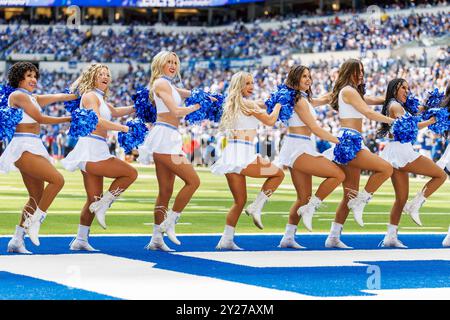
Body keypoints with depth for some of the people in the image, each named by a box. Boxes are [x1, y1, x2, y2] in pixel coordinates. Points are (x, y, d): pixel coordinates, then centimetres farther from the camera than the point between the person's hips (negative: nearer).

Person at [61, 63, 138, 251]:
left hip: (96, 152, 10)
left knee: (94, 199, 10)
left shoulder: (100, 99, 23)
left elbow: (115, 112, 41)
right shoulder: (90, 96, -5)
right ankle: (102, 206, -8)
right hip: (91, 149, -10)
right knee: (130, 173, -11)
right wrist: (122, 128, -17)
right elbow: (97, 120, -20)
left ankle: (81, 240, 13)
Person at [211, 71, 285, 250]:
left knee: (240, 201, 14)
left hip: (230, 154, 8)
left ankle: (226, 239, 6)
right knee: (279, 174, 11)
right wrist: (278, 105, 20)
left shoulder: (231, 105, 19)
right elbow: (270, 121, 4)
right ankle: (256, 207, -1)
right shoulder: (248, 104, -4)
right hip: (243, 154, -8)